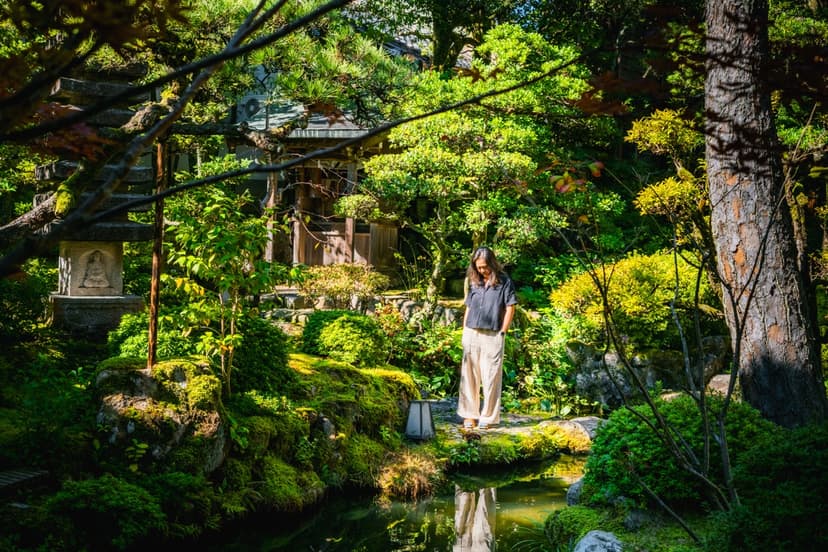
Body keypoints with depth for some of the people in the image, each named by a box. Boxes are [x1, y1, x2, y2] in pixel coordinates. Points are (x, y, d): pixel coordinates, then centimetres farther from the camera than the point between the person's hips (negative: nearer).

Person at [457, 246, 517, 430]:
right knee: (470, 376, 7)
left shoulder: (504, 281, -2)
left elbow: (510, 308, -2)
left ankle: (488, 417, 9)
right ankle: (469, 415, 15)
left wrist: (502, 332, -6)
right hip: (471, 334, 4)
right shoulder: (474, 282, 11)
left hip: (493, 336, -4)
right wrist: (465, 332, 10)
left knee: (491, 377, 0)